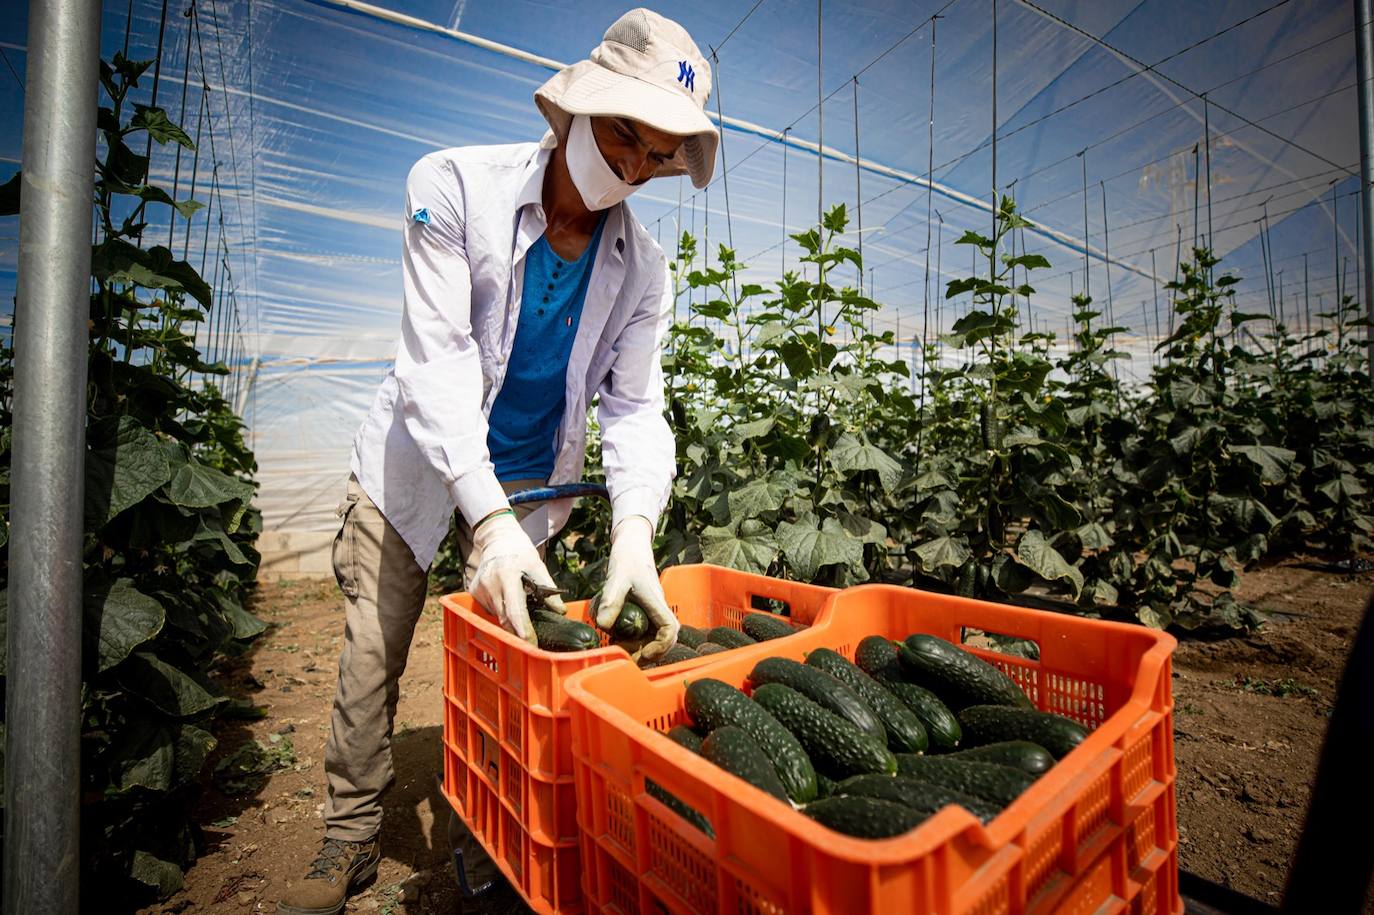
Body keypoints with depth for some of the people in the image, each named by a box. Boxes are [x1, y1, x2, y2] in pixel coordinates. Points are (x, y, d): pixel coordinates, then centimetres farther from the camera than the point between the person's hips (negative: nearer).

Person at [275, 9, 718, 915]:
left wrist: (634, 532, -32)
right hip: (418, 462, -1)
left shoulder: (643, 269, -9)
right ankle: (352, 836, 32)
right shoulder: (454, 186, -16)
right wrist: (487, 517, -36)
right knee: (373, 655, 7)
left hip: (532, 482, 2)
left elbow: (634, 404, -14)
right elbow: (437, 359, -25)